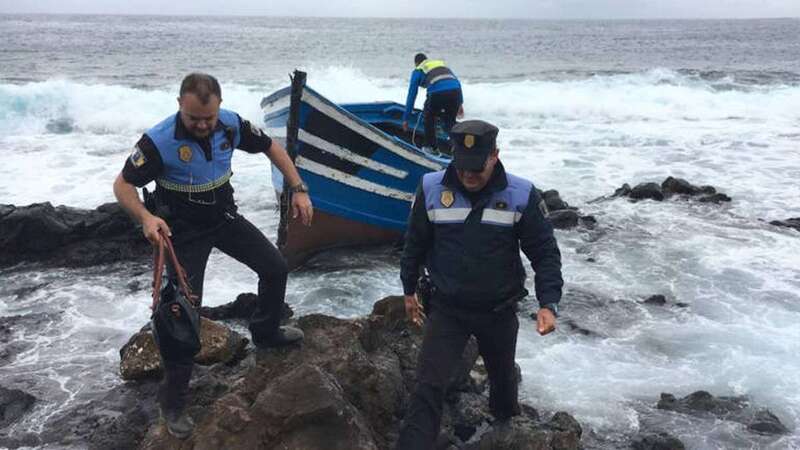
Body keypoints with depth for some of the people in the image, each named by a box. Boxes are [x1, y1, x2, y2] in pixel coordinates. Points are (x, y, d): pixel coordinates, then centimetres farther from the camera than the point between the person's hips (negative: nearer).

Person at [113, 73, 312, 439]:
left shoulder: (231, 124, -15)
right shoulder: (159, 141, -28)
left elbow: (271, 147, 1)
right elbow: (122, 185, -18)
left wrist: (299, 189, -6)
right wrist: (145, 218, -37)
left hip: (225, 218, 5)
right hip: (184, 231, -5)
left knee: (275, 268, 10)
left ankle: (265, 332, 38)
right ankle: (173, 401, 10)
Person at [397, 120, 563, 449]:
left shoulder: (521, 195, -14)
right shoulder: (432, 189, -11)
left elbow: (545, 252, -7)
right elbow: (415, 243, 3)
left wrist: (548, 303, -17)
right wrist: (409, 290, 12)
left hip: (499, 311, 1)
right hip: (446, 308, -1)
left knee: (502, 375, 25)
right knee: (428, 387, -9)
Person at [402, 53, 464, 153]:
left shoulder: (417, 70, 22)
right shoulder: (442, 64, 35)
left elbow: (411, 95, 20)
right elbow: (457, 82, 29)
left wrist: (405, 118, 24)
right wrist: (460, 103, 29)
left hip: (437, 92, -3)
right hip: (455, 91, 3)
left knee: (428, 116, 26)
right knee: (450, 120, 26)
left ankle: (430, 146, 24)